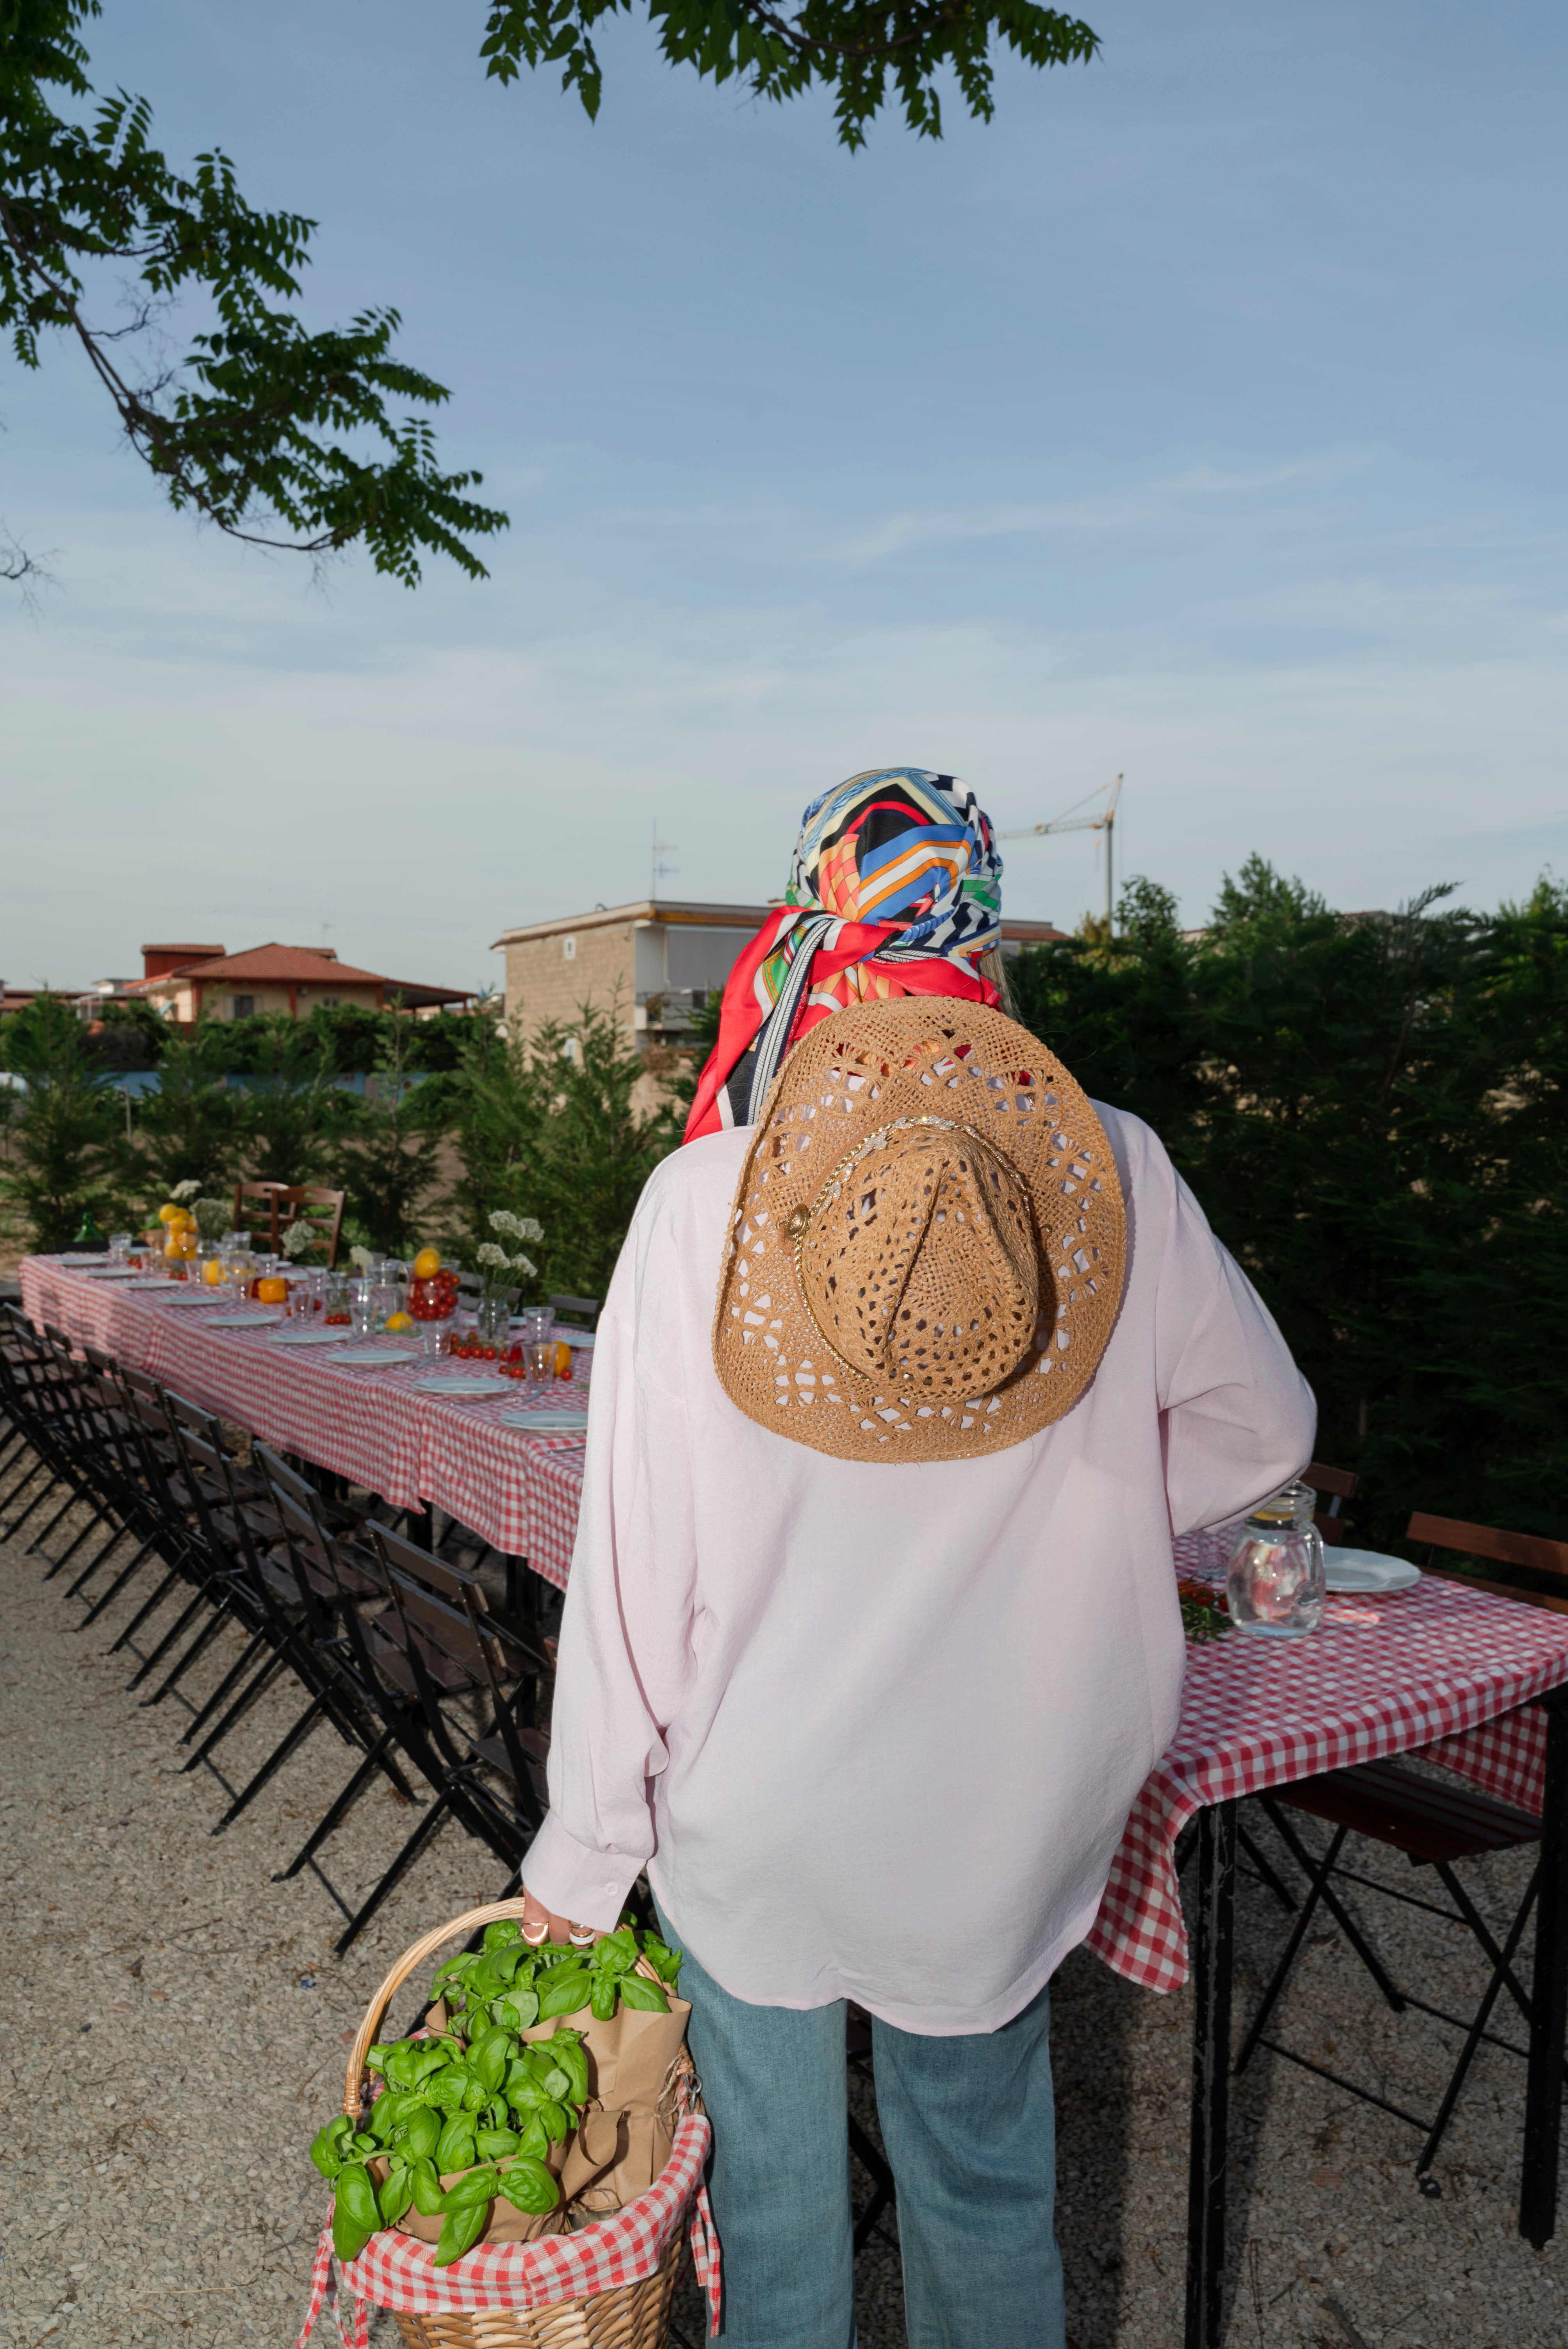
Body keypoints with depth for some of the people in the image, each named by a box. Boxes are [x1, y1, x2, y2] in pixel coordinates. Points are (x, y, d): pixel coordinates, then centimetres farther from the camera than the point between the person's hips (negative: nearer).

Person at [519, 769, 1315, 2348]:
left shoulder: (702, 1196, -18)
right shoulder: (1113, 1173, -13)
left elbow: (630, 1562, -13)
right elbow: (1261, 1430, 2)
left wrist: (581, 1852, 0)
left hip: (754, 1817, -1)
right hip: (1004, 1813, 2)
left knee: (772, 2189, 21)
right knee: (984, 2184, 24)